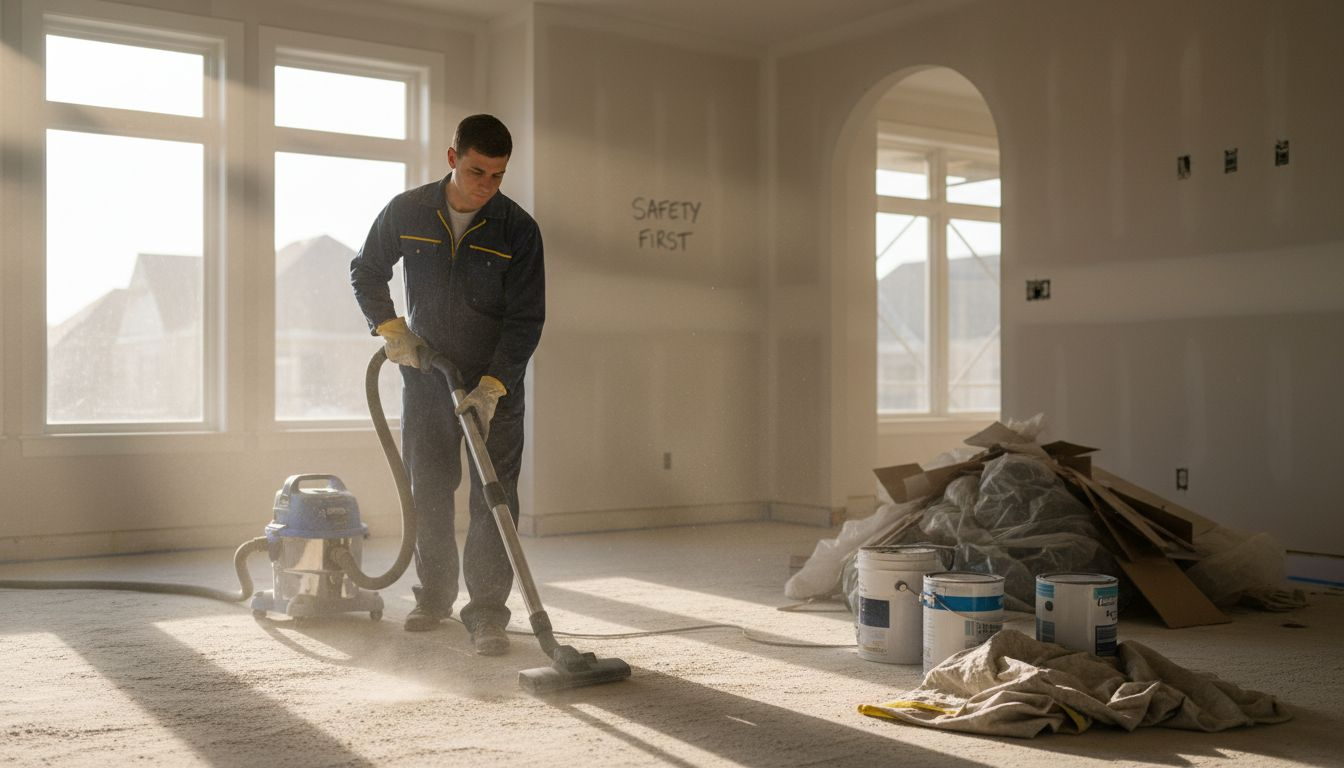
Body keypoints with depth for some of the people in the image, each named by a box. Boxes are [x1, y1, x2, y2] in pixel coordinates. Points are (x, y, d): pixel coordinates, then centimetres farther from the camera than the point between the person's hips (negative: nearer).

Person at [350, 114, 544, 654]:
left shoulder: (518, 229, -11)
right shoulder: (406, 213, -5)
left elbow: (526, 320, -12)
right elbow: (366, 272, 10)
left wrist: (491, 386, -22)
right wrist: (389, 327, -5)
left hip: (495, 385, -2)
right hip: (424, 377, 2)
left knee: (494, 500, -5)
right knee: (428, 494, 11)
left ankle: (487, 614, 0)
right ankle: (434, 597, 27)